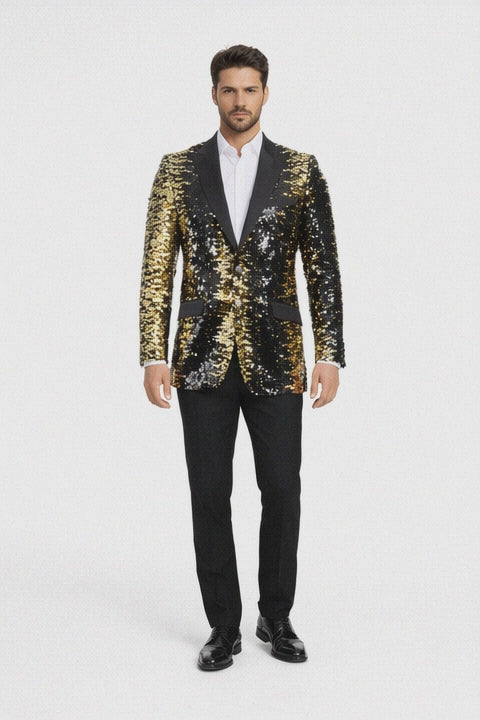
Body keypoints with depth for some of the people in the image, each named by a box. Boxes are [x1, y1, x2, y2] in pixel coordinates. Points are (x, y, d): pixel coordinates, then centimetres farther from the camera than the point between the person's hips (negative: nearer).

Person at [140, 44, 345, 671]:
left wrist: (329, 356, -6)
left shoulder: (300, 170, 3)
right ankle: (224, 627, 17)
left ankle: (276, 619, 23)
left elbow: (324, 270, 2)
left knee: (282, 492, 4)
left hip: (275, 360, 0)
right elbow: (156, 269, 2)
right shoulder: (178, 169, 4)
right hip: (204, 360, 0)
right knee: (210, 496, 3)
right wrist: (154, 356, -6)